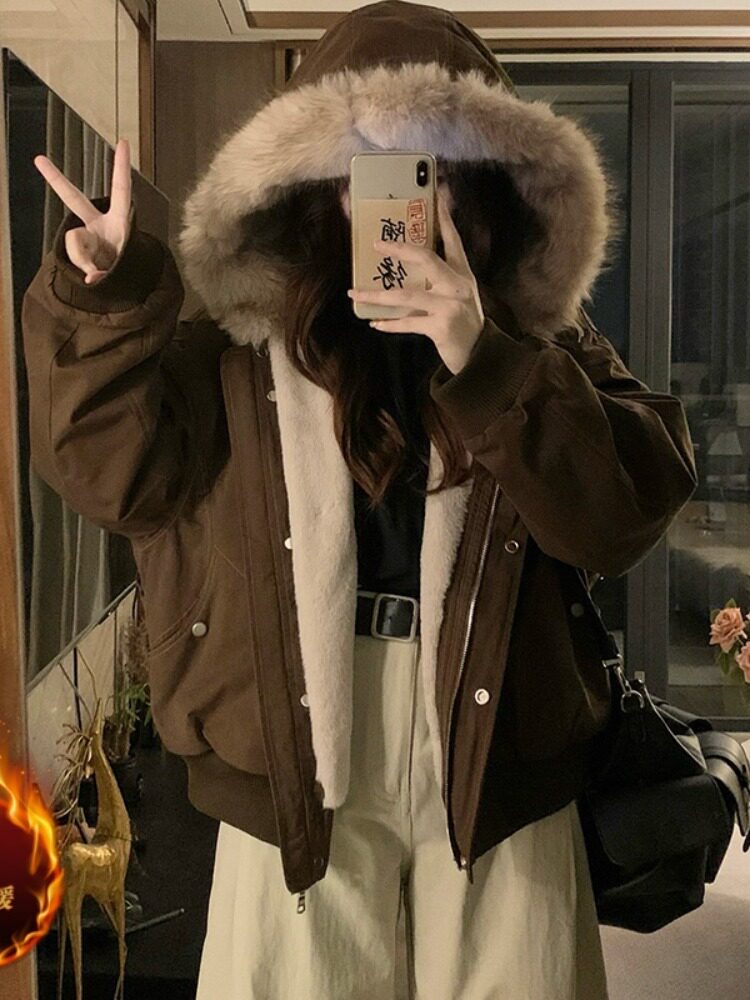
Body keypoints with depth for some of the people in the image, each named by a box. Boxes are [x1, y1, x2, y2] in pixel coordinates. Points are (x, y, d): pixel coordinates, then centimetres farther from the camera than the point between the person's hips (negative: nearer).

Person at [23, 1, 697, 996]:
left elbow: (632, 507, -9)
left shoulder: (542, 339, 3)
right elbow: (116, 469, -7)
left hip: (502, 763, 1)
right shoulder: (242, 342, 0)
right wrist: (105, 306, -23)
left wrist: (485, 363, -22)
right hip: (298, 771, 0)